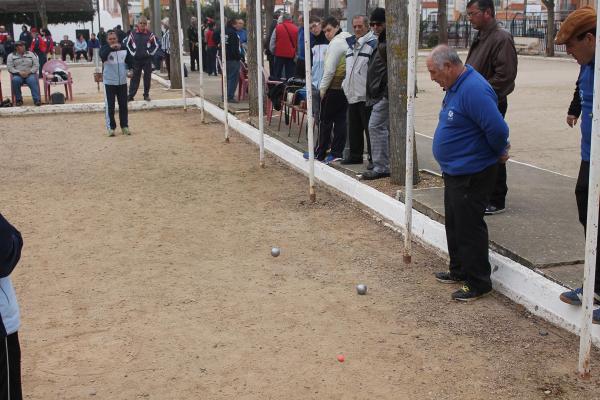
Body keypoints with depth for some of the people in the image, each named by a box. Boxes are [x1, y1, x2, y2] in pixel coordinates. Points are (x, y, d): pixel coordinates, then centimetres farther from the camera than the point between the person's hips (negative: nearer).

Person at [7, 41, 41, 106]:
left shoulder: (30, 54, 16)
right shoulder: (11, 56, 13)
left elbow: (36, 65, 7)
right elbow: (9, 67, 1)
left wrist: (29, 72, -9)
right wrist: (19, 72, -15)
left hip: (30, 74, 0)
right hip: (18, 75, 0)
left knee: (32, 80, -34)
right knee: (15, 80, -35)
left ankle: (37, 100, -43)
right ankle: (18, 100, -22)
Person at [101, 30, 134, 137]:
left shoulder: (123, 48, 6)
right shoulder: (105, 49, -5)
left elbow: (130, 60, 15)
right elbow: (103, 56, -27)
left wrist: (130, 70, -2)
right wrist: (110, 48, -39)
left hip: (122, 81, 3)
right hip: (109, 82, -3)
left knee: (123, 105, 8)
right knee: (110, 106, -2)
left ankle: (125, 126, 17)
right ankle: (111, 127, 4)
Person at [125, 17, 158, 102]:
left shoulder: (150, 34, -1)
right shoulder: (133, 33, 0)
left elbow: (156, 45, 8)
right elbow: (127, 44, 10)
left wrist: (150, 53, -1)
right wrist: (132, 52, 2)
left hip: (147, 59, 0)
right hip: (136, 59, 0)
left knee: (147, 77, 4)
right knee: (135, 77, 1)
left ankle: (146, 94, 15)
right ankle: (130, 95, 4)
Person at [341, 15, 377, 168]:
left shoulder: (373, 43, -9)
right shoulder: (351, 44, 16)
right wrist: (346, 84, 21)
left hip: (366, 95, -8)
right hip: (352, 94, 8)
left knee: (369, 128, -3)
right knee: (354, 128, 15)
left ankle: (373, 158, 4)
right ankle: (355, 155, 26)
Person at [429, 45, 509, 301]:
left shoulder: (473, 90, -25)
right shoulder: (455, 86, 8)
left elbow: (498, 129, -29)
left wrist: (499, 152, -11)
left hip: (471, 174, -10)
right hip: (455, 171, 10)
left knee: (469, 228, -2)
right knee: (454, 224, 20)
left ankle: (478, 284, 10)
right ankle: (459, 270, 36)